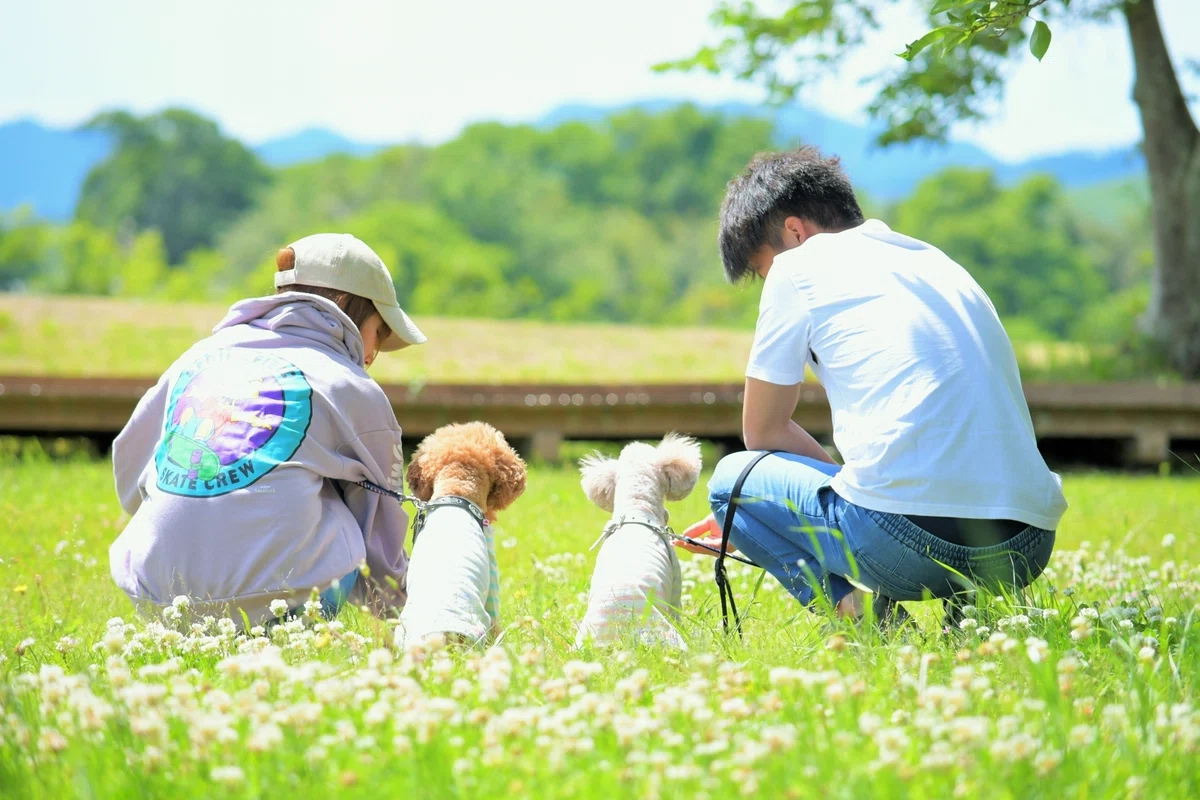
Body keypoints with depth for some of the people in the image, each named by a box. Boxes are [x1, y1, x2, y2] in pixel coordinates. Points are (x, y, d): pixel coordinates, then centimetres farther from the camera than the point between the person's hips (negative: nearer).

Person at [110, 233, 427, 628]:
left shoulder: (200, 355, 19)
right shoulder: (357, 392, 8)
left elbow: (129, 475, 26)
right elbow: (382, 549, 16)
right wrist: (407, 611, 35)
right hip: (275, 605, -5)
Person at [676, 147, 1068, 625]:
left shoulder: (801, 264, 8)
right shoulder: (939, 263, 27)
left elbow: (762, 432, 15)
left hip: (909, 539, -6)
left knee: (733, 476, 19)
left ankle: (850, 607, -3)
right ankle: (969, 601, 11)